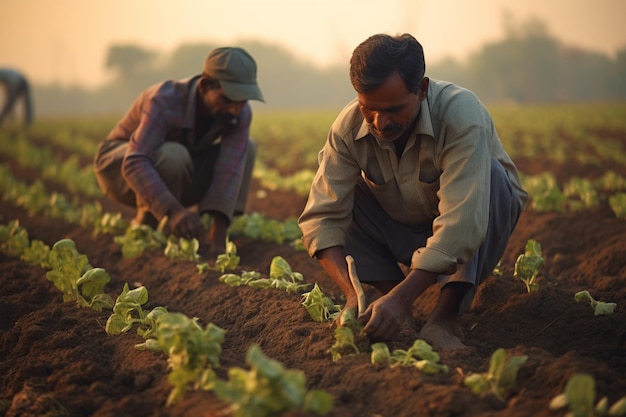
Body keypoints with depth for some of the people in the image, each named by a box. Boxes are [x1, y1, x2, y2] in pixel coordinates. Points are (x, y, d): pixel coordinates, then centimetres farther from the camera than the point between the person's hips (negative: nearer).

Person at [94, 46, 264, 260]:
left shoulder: (240, 113, -20)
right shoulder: (165, 101, -35)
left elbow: (230, 169, -28)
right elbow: (134, 163, -45)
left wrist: (218, 233, -40)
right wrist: (173, 210, -59)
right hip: (119, 165, -5)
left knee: (246, 148, -14)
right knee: (173, 155, -39)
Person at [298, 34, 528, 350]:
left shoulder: (461, 114, -33)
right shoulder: (348, 126, -20)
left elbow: (461, 225, -41)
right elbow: (323, 216, -23)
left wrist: (402, 297, -48)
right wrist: (352, 294, -38)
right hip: (403, 234, 3)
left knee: (490, 172, -32)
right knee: (341, 195, -20)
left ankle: (445, 316, -31)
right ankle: (390, 302, -14)